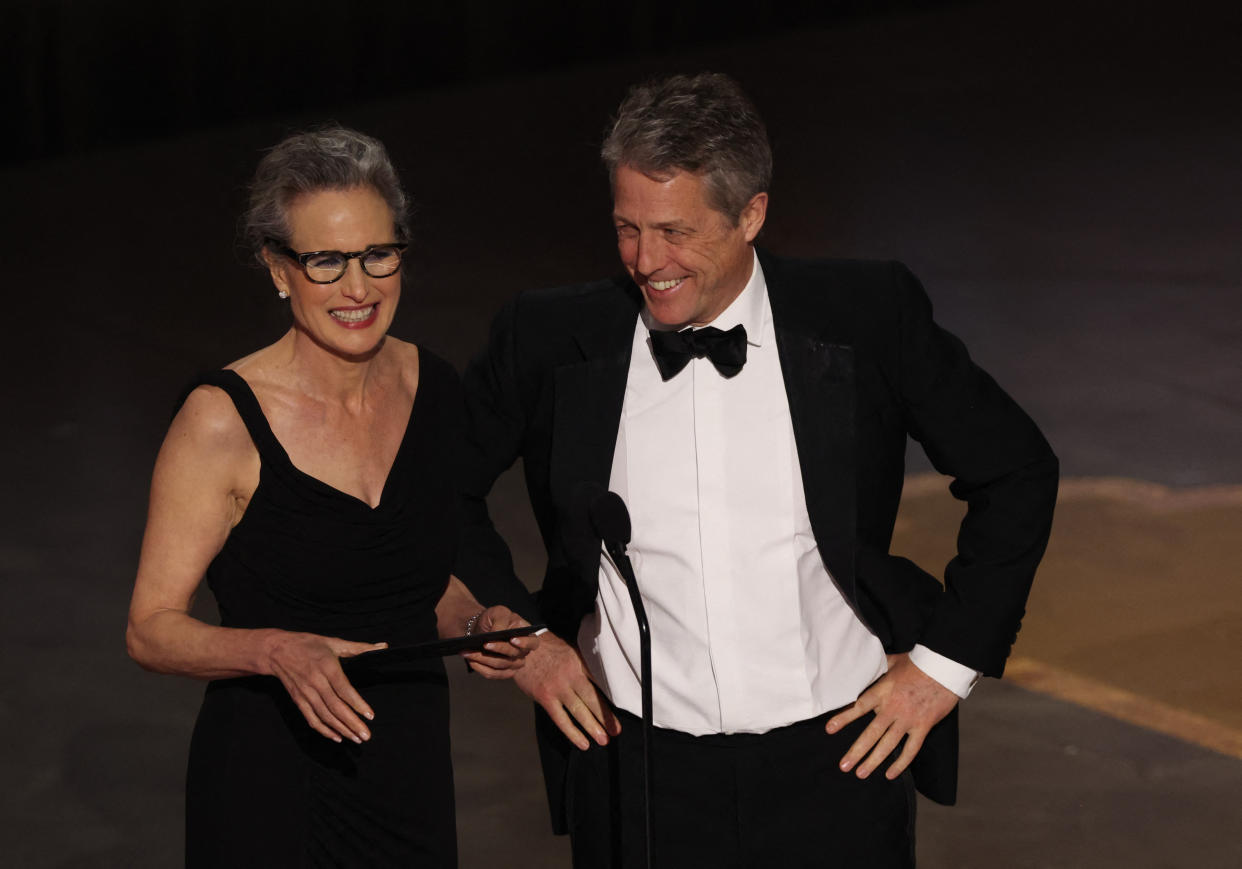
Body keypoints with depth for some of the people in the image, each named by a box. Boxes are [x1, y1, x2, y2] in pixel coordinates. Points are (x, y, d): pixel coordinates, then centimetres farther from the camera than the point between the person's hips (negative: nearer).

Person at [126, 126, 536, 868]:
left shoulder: (435, 389, 1)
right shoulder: (224, 419, -15)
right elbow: (152, 630, -11)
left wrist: (476, 622, -5)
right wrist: (277, 651, -27)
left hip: (412, 770, 5)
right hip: (269, 779, -5)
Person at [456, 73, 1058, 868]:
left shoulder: (868, 318, -7)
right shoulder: (549, 341, -4)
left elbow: (1016, 472, 3)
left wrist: (950, 659, 0)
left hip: (838, 762, -1)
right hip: (639, 773, 1)